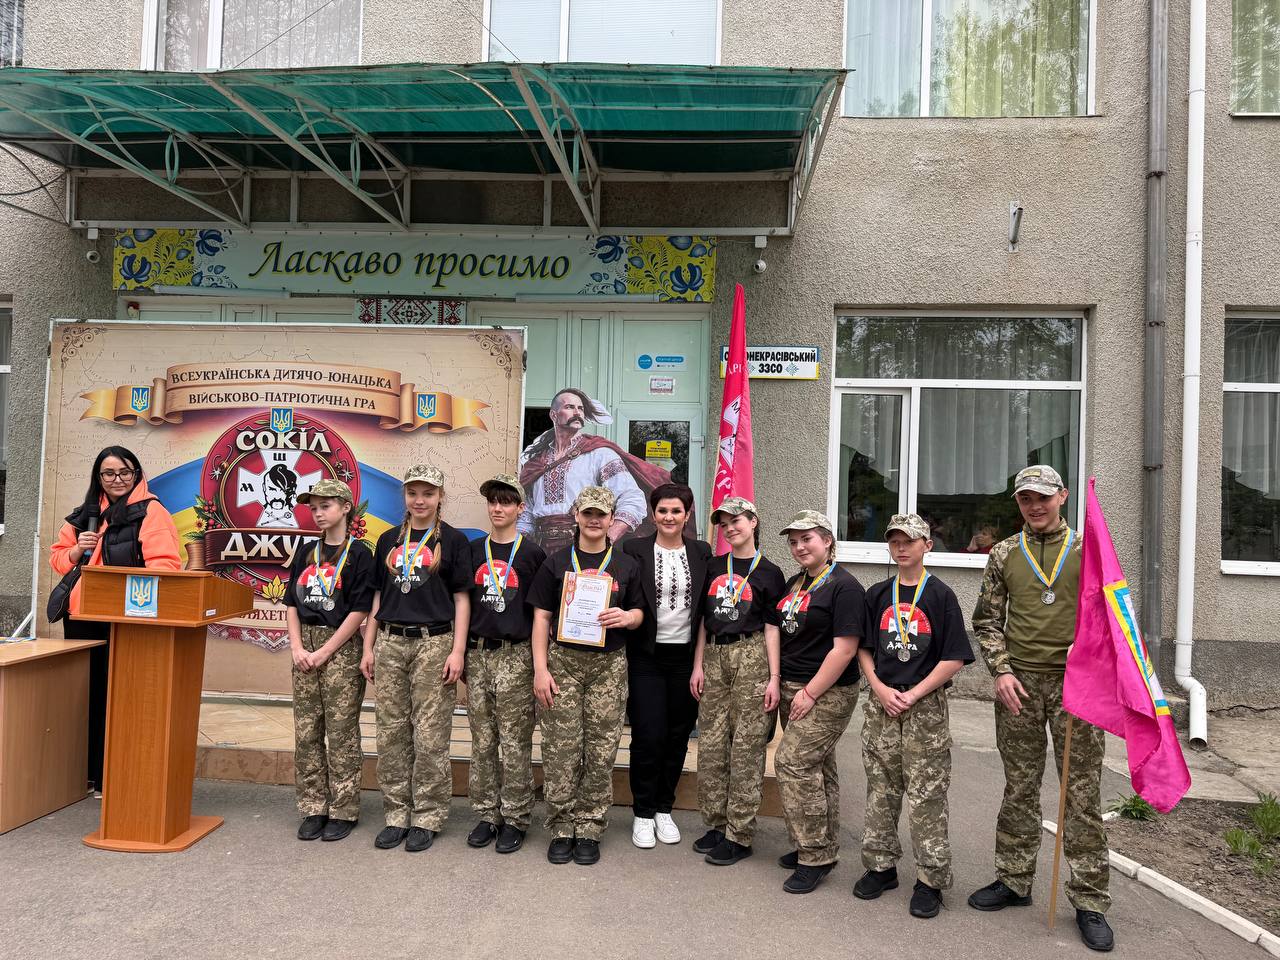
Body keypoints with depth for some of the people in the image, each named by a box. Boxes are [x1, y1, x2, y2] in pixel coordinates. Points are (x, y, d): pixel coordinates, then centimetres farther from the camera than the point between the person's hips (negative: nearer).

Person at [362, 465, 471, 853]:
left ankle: (428, 817, 12)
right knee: (391, 733, 7)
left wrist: (457, 650, -9)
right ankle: (397, 814, 20)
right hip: (390, 643, 4)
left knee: (430, 735, -1)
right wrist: (368, 647, 10)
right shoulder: (389, 540, 13)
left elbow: (461, 599, -1)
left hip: (434, 642, -4)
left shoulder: (452, 540, 1)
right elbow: (378, 597, 16)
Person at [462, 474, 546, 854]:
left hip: (516, 656, -4)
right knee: (482, 741, 10)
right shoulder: (474, 551, 10)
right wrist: (461, 652, 10)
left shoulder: (532, 553, 0)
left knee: (514, 743, 1)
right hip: (478, 654, 4)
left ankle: (515, 819, 12)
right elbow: (463, 603, 15)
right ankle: (487, 814, 21)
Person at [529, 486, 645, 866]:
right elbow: (542, 617, 4)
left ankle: (590, 830, 16)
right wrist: (540, 669, -4)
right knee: (561, 749, 0)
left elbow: (638, 612, 14)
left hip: (609, 664, 1)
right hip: (563, 662, -1)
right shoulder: (556, 562, 6)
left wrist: (626, 617, -11)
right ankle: (561, 829, 14)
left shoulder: (626, 565, 9)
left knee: (601, 751, 3)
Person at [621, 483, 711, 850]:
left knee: (678, 735, 9)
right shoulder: (634, 550, -3)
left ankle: (664, 809, 26)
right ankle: (643, 813, 15)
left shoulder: (701, 553, 4)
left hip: (686, 657, 3)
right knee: (648, 735, -3)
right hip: (647, 657, -2)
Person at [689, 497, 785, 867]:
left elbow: (772, 628, -2)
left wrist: (774, 677, -7)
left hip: (752, 657, -4)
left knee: (746, 747, -2)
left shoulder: (769, 573, 2)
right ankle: (716, 824, 20)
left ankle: (739, 835, 6)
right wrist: (698, 666, 8)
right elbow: (704, 621, 14)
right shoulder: (714, 568, 14)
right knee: (711, 744, 6)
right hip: (714, 658, 5)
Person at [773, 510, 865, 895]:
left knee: (793, 763, -13)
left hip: (827, 694, -8)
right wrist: (781, 686, 11)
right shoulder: (793, 584, 12)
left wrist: (810, 693, -17)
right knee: (817, 768, 14)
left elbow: (844, 649, -18)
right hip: (793, 689, 8)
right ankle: (823, 849, 26)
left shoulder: (844, 587, -13)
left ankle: (814, 857, -1)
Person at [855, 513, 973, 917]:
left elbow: (954, 659, -8)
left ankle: (930, 879, 12)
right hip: (881, 703, 4)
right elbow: (865, 649, 10)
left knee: (926, 794, 0)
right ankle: (881, 866, 24)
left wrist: (913, 695, -13)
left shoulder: (940, 595, -4)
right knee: (881, 789, 10)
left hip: (926, 706, -4)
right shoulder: (878, 595, 8)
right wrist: (881, 690, -5)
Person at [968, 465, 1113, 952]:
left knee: (1083, 793, 2)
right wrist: (1001, 671, -3)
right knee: (1019, 788, 11)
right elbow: (987, 620, 8)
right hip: (1019, 683, 1)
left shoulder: (1088, 550, 4)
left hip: (1076, 681, -1)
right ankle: (1013, 881, 25)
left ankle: (1090, 901, 14)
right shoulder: (1004, 554, 7)